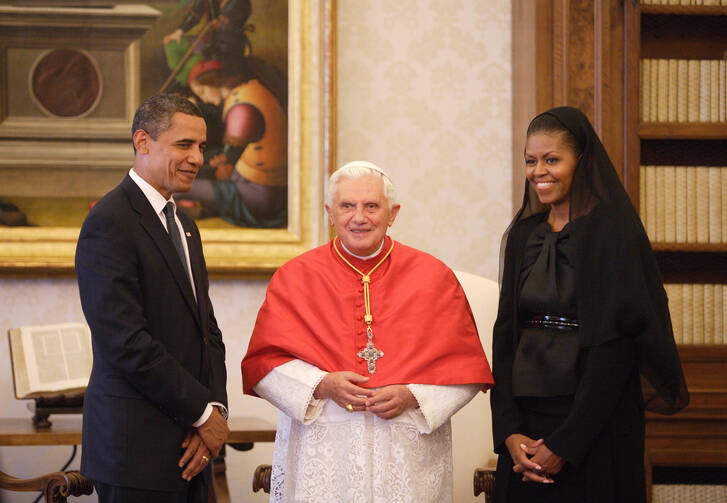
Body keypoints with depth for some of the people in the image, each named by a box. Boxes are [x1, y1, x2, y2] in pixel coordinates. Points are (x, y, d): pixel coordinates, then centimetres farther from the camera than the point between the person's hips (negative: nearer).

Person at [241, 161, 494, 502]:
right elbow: (262, 364, 2)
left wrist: (411, 396, -11)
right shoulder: (296, 277, 5)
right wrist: (322, 385, -14)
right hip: (320, 451, 0)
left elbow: (466, 366, 4)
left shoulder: (433, 277, 5)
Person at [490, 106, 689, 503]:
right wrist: (509, 432, -7)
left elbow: (614, 349, -15)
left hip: (595, 427, -5)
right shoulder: (522, 235, 9)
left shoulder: (612, 231, -9)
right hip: (526, 422, 5)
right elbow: (505, 334, 5)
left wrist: (565, 444, -18)